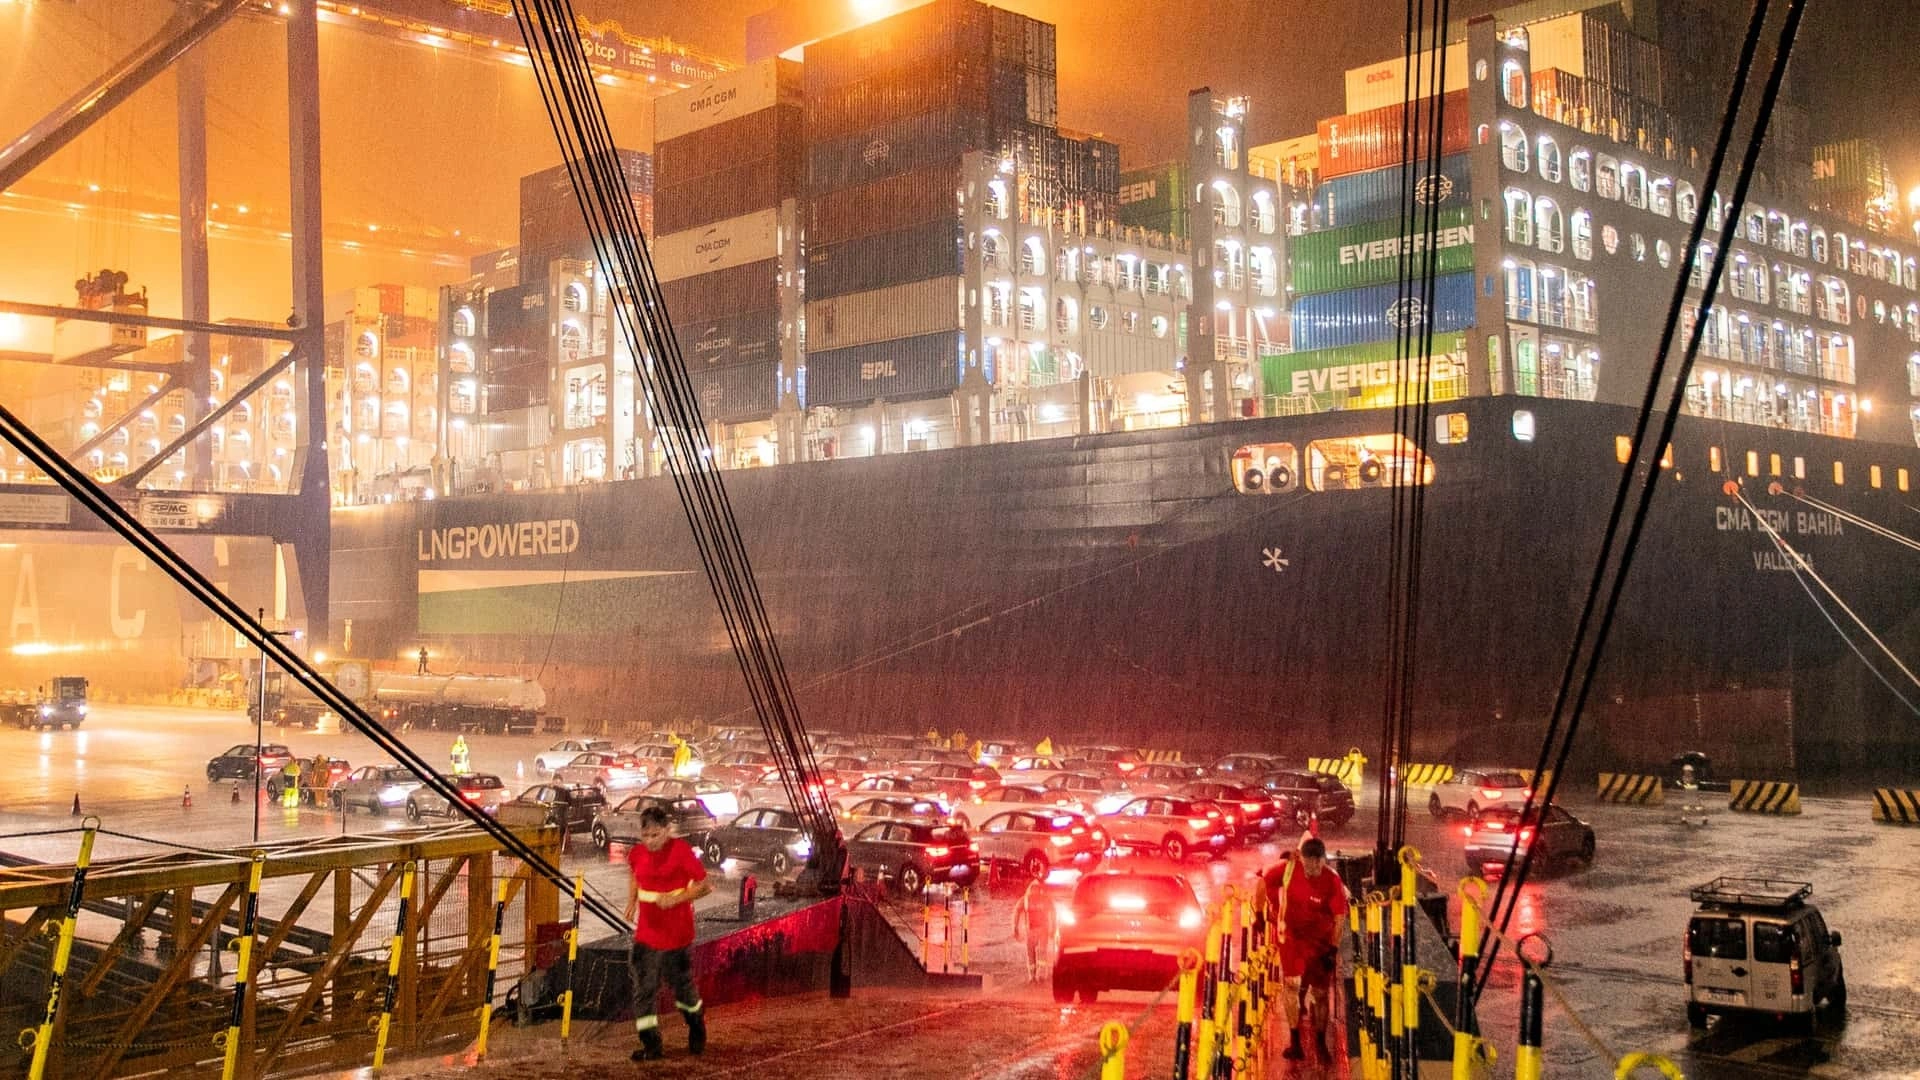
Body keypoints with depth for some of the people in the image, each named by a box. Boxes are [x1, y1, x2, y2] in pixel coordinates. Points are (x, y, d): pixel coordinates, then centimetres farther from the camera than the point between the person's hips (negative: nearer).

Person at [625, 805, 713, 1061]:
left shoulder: (681, 851, -16)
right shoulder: (637, 853, 0)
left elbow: (705, 885, -13)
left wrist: (676, 898, -24)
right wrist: (632, 899, 5)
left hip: (677, 934, -4)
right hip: (646, 933, 4)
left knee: (683, 985, 12)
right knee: (644, 989, -2)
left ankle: (697, 1031, 38)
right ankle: (651, 1044, 7)